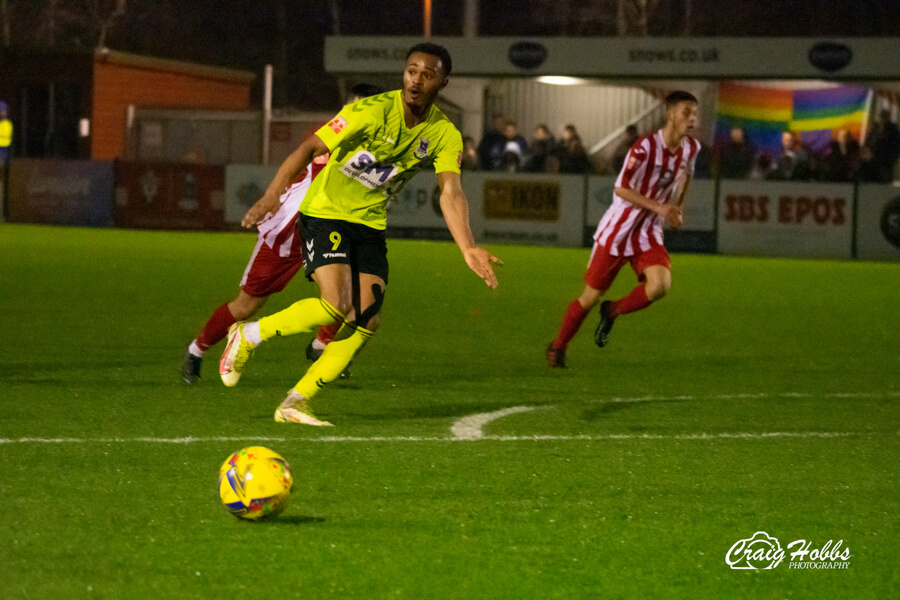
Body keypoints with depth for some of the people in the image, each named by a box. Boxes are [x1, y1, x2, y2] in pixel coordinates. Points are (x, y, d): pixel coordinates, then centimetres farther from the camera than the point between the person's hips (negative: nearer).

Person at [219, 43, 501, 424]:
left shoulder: (444, 135, -6)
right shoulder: (373, 111, -20)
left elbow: (450, 193, -17)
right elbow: (309, 148, -16)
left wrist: (468, 249, -33)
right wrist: (272, 195, -25)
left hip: (370, 224, 6)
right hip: (325, 212, -6)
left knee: (366, 321, -5)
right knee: (336, 306, -22)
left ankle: (295, 404, 4)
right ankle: (247, 336, 1)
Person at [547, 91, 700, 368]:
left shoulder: (691, 149, 0)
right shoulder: (645, 147, -22)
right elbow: (621, 189, -24)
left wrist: (677, 207, 18)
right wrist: (658, 207, -30)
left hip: (649, 234, 5)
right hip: (617, 231, -5)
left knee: (660, 285, -22)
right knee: (591, 296, 3)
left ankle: (612, 312, 6)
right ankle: (558, 347, 27)